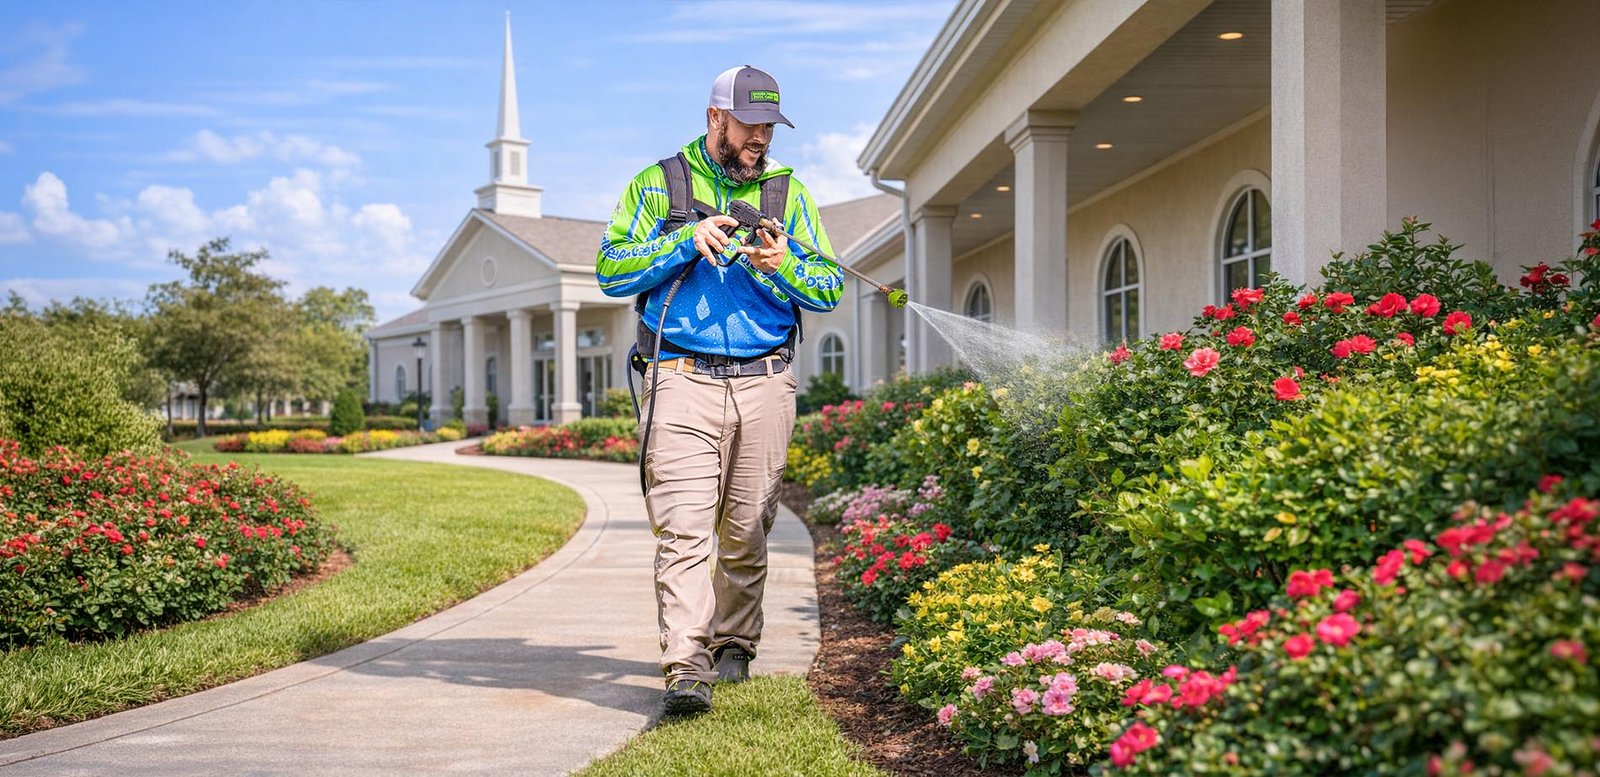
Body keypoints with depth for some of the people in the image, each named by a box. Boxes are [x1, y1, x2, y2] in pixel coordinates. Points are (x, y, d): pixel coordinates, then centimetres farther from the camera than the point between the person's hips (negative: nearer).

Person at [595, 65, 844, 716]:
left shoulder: (789, 192, 14)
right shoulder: (656, 185, 8)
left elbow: (830, 291, 11)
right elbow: (611, 271, 1)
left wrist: (783, 267, -10)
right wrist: (686, 240, -11)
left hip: (764, 385, 3)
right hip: (683, 381, -2)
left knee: (746, 533, 9)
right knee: (684, 527, -13)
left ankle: (734, 645, 27)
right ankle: (685, 668, -15)